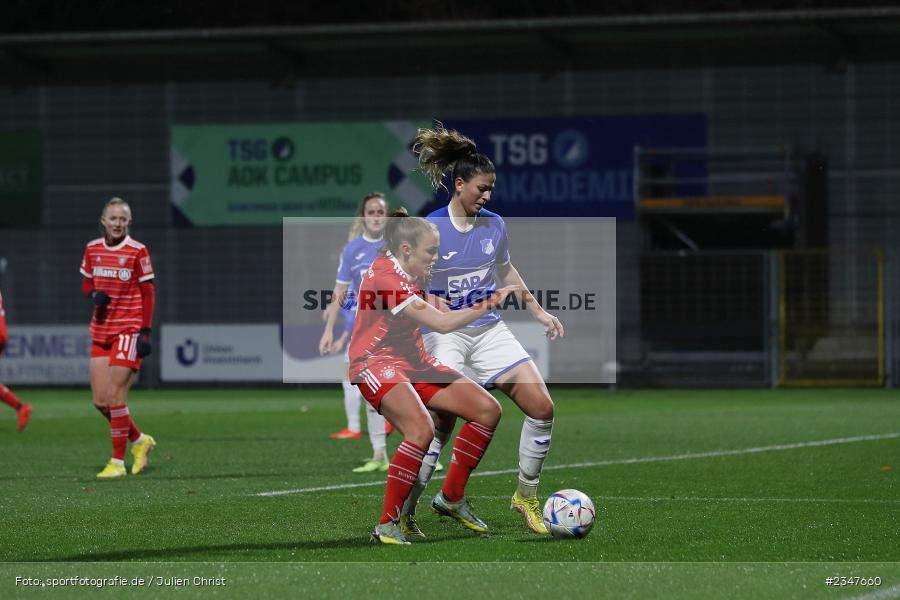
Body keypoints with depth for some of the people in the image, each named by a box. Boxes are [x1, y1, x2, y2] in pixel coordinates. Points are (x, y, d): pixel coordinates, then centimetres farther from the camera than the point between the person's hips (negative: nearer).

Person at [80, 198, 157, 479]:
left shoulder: (138, 251, -6)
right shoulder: (92, 248, 7)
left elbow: (148, 293, -4)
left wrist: (145, 331, -9)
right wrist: (94, 295, -5)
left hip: (129, 329, -5)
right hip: (101, 330, 5)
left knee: (115, 397, -10)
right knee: (100, 401, 3)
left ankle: (117, 462, 0)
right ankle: (139, 440, 25)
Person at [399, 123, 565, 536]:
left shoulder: (494, 225, 3)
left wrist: (538, 311, 24)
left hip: (489, 329, 5)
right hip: (445, 334, -5)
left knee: (542, 408, -5)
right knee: (443, 425, -16)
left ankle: (526, 496, 13)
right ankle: (402, 512, -3)